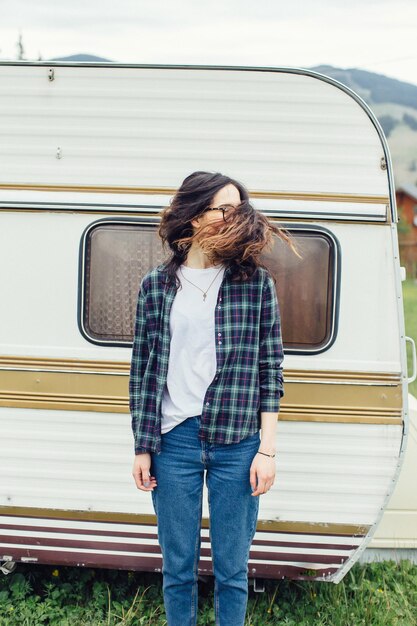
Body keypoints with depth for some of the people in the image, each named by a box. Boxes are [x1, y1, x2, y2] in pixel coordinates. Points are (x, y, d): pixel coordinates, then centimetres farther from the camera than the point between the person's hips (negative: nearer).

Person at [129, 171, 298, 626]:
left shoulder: (257, 283, 0)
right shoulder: (156, 286, 2)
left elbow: (271, 370, 1)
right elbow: (142, 371, 6)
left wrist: (267, 450, -3)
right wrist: (142, 449, 4)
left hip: (237, 443, -1)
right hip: (174, 439, 1)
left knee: (232, 570, 10)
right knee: (178, 568, 13)